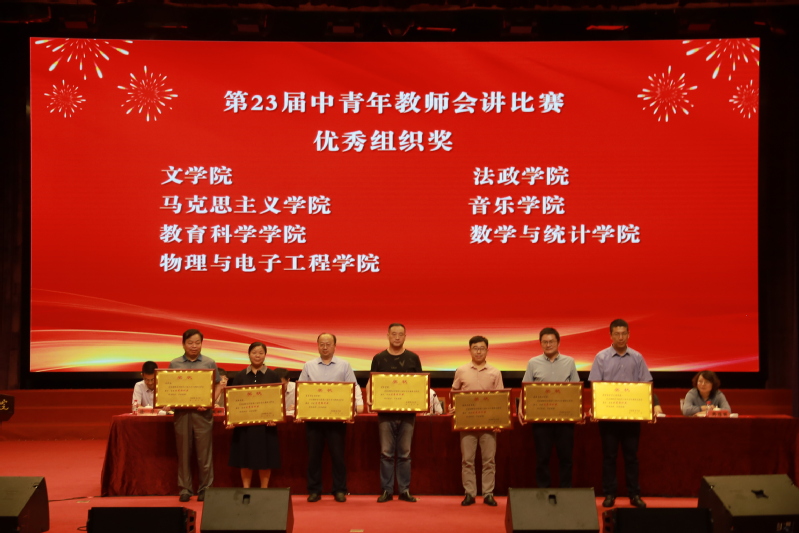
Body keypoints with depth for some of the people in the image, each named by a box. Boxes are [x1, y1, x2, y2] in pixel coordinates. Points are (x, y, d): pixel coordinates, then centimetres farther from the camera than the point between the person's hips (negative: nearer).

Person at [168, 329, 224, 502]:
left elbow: (218, 386, 5)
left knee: (204, 452, 1)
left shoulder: (209, 363, 5)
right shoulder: (175, 364, 7)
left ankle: (205, 488, 10)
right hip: (181, 412, 1)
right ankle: (185, 488, 14)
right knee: (183, 452, 6)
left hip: (202, 413, -1)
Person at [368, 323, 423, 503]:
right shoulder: (379, 358, 4)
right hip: (386, 411, 0)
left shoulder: (413, 358, 6)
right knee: (386, 453, 2)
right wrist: (369, 396, -13)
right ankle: (387, 490, 9)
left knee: (405, 453, 5)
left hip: (407, 411, 0)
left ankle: (405, 490, 11)